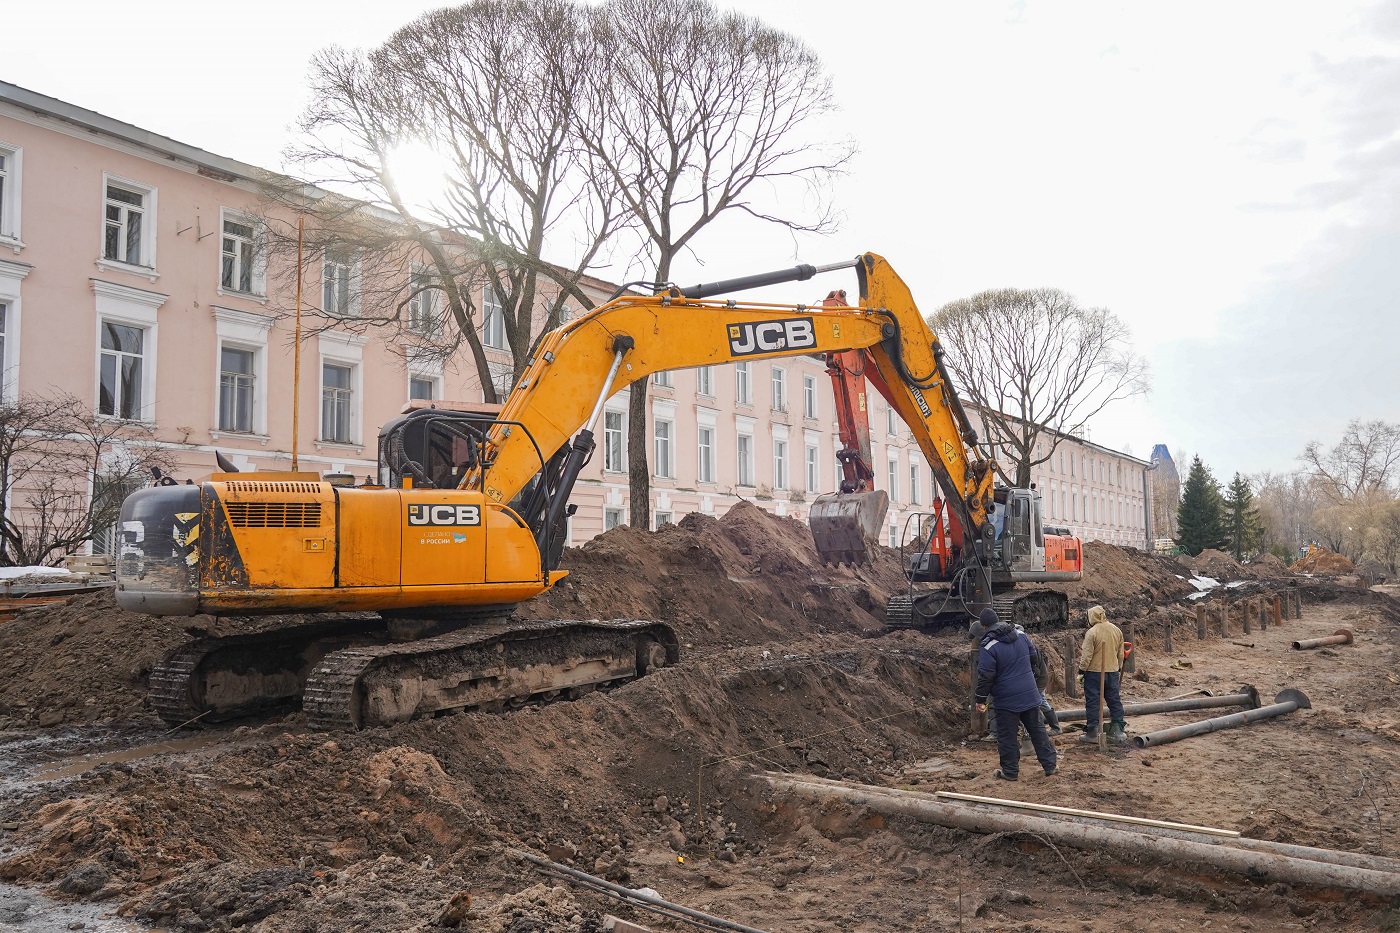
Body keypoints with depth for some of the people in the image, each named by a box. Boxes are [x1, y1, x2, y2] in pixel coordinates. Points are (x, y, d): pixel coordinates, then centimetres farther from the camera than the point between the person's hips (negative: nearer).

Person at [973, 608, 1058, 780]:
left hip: (1007, 700, -6)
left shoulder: (989, 647, -17)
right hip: (1030, 695, 6)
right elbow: (1033, 655, 18)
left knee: (1007, 736, 5)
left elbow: (985, 676, -18)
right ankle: (1050, 764, 24)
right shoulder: (1021, 635, 3)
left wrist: (980, 699, -7)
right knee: (1037, 729, 17)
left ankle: (1010, 772, 12)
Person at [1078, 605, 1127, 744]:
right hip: (1113, 671, 5)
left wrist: (1081, 670, -5)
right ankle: (1117, 730, 16)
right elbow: (1120, 653, 12)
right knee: (1115, 700, 13)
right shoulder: (1117, 630, 3)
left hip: (1094, 672, -5)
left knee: (1092, 701, 3)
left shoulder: (1091, 633, -17)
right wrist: (1119, 667, 24)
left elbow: (1087, 655, -16)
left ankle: (1092, 733, 6)